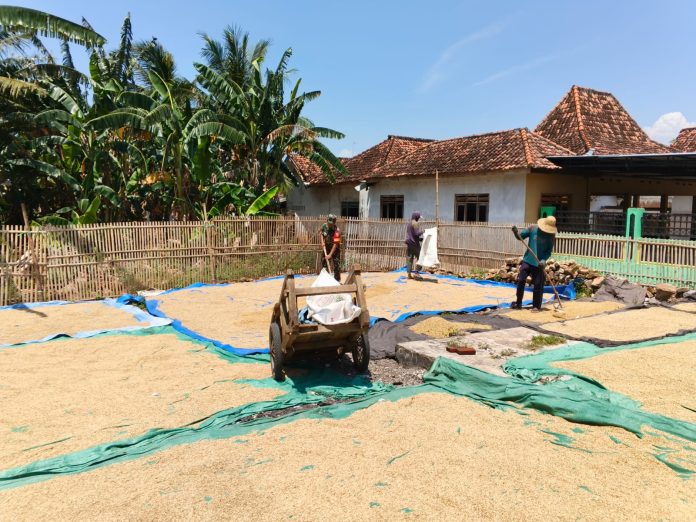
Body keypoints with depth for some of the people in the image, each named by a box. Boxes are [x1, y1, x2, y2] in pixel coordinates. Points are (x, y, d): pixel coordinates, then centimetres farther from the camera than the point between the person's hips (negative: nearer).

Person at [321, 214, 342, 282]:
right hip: (326, 247, 5)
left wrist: (330, 255, -28)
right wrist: (322, 241, -6)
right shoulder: (324, 226, -10)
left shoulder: (337, 230, -27)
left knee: (336, 265, -7)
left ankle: (337, 280, 3)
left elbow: (335, 244, -28)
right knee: (324, 263, 12)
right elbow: (322, 234, 13)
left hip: (335, 249, -5)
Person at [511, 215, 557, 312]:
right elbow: (521, 236, 3)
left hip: (539, 263, -2)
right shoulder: (533, 228, -4)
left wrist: (544, 260, -21)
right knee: (521, 281, 4)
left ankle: (536, 306, 12)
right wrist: (516, 232, -18)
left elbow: (549, 251, -5)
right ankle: (518, 303, 17)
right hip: (527, 260, 2)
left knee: (538, 285, 1)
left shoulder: (551, 236, -6)